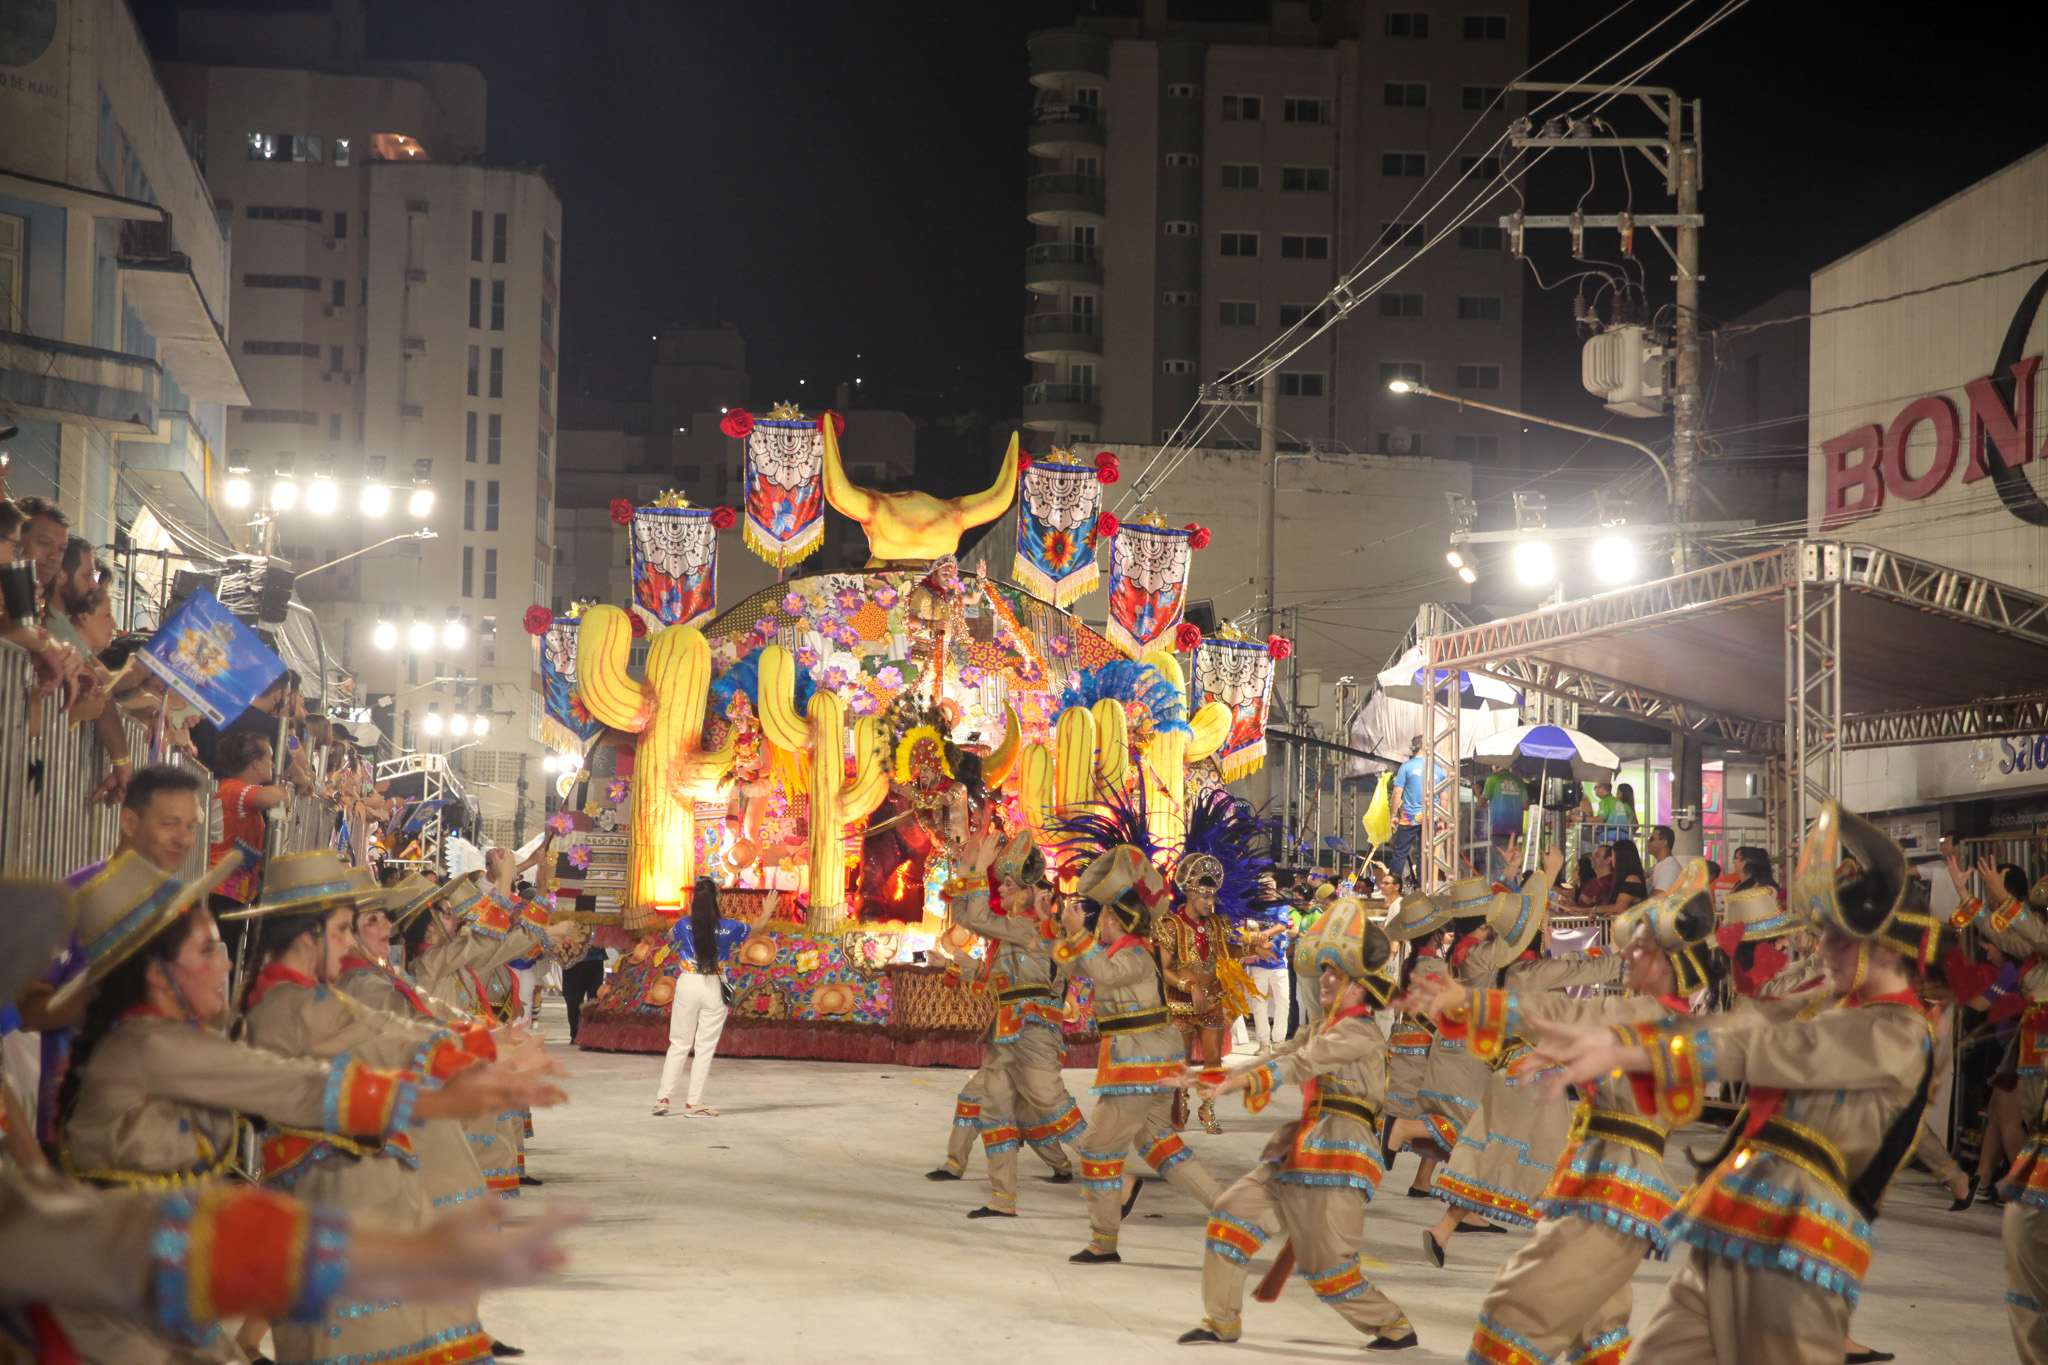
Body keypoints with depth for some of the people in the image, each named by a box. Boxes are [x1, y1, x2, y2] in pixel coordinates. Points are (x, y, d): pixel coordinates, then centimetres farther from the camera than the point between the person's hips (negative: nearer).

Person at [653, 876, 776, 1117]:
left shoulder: (685, 924, -6)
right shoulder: (727, 927, -9)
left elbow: (671, 935, 19)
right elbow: (756, 928, 10)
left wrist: (690, 914, 33)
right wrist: (767, 912, 30)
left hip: (687, 985, 1)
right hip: (713, 988, -1)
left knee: (678, 1044, 12)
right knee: (705, 1047, 5)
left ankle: (663, 1097, 10)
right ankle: (694, 1102, 6)